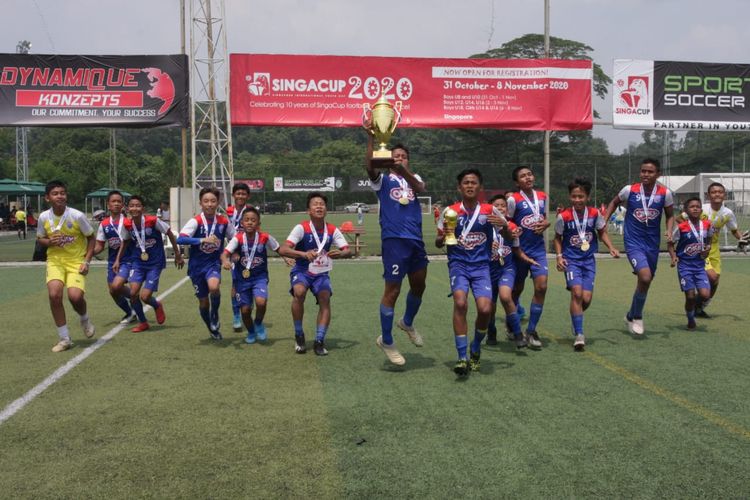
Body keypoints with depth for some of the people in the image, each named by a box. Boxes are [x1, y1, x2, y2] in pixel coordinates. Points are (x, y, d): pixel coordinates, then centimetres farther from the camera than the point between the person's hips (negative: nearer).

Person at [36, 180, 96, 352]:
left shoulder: (77, 216, -12)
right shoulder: (44, 217, -4)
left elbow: (91, 237, 0)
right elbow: (40, 239, 12)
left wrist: (86, 261, -9)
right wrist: (49, 242, -12)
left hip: (76, 261, -2)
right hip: (55, 261, 2)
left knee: (75, 296, -21)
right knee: (54, 294, -19)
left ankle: (85, 320, 18)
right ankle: (64, 339, -3)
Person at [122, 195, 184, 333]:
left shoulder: (153, 221, -19)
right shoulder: (127, 225, -6)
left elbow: (169, 233, -7)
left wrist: (178, 255, -2)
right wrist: (118, 260, 9)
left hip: (155, 263, -4)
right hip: (138, 262, 4)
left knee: (144, 297, -11)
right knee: (133, 292, -11)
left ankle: (157, 306, 26)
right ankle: (143, 322, 13)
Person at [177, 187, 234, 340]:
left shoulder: (224, 221, -5)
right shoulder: (196, 221, -13)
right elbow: (180, 239, -28)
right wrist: (203, 240, -37)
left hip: (214, 263, 0)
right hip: (197, 265, 0)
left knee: (214, 287, -31)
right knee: (203, 301, 9)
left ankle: (215, 315, -2)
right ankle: (213, 330, 35)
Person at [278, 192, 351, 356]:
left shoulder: (332, 230, -7)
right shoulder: (301, 228, -17)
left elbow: (348, 250, -9)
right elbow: (282, 249, -27)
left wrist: (340, 254, -34)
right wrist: (304, 254, -44)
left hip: (321, 273, 3)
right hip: (301, 270, -3)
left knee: (325, 299, -18)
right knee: (299, 292, -30)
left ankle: (319, 341, -7)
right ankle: (299, 336, -10)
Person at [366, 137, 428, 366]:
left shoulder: (414, 178, 15)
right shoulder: (383, 180, 5)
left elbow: (420, 189, -10)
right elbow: (370, 167, -18)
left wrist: (404, 171, -29)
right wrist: (370, 138, -28)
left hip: (416, 240, 5)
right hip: (394, 240, -5)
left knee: (419, 286, 17)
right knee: (392, 291, -5)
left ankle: (407, 323, 43)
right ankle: (386, 340, 9)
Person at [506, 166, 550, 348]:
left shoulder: (542, 196, 6)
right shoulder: (513, 199, -11)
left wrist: (545, 223, -1)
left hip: (538, 249, 3)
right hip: (520, 249, -3)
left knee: (541, 286, -10)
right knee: (517, 288, 11)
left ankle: (531, 330, 1)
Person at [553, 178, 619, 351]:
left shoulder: (595, 213, -5)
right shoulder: (563, 216, -10)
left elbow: (602, 232, 11)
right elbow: (558, 238, 4)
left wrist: (611, 247, -2)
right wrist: (559, 256, -8)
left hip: (588, 260, 3)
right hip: (571, 259, -2)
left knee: (587, 298, -5)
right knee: (577, 292, -20)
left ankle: (576, 317, 30)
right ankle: (579, 335, -13)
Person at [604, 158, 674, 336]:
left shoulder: (665, 193, -5)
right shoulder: (630, 190, -9)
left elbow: (670, 215, 9)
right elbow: (614, 202, 11)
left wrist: (669, 231, -9)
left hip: (652, 243, 4)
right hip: (633, 242, -3)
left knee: (645, 281, 14)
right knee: (645, 277, -23)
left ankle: (631, 316, 39)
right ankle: (637, 317, -2)